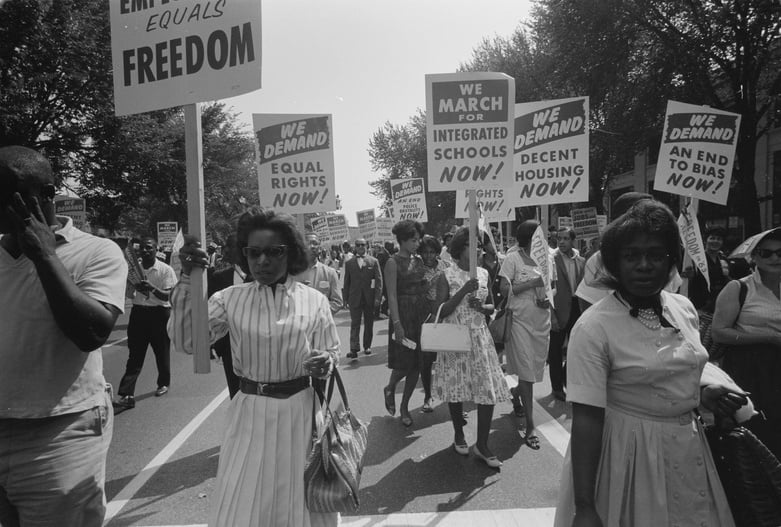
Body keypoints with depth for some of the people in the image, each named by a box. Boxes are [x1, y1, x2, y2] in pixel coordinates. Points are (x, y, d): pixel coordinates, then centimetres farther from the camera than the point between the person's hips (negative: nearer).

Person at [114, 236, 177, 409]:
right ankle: (127, 395, -3)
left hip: (159, 313, -2)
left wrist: (152, 288, -30)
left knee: (162, 352, 11)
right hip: (138, 312, 3)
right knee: (134, 355, 0)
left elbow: (167, 296, -12)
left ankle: (163, 383, 33)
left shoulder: (165, 270, -6)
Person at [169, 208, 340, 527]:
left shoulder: (314, 300, -4)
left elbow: (332, 353, 2)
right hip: (250, 414, 1)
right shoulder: (230, 299, -2)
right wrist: (187, 279, -18)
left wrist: (325, 363, -22)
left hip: (300, 412, 0)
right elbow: (185, 341, -11)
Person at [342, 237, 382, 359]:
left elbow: (378, 280, -1)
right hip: (355, 298, 0)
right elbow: (346, 282, 8)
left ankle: (367, 346, 23)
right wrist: (346, 298, 2)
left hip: (369, 298, 0)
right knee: (355, 324, -4)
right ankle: (354, 349, -8)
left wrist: (378, 298, -8)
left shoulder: (374, 261, 2)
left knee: (369, 324, 9)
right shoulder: (349, 263, 6)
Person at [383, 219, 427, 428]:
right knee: (404, 362, -3)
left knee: (416, 363, 8)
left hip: (421, 314, 6)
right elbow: (392, 295, -13)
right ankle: (390, 389, 29)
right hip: (403, 315, -6)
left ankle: (404, 406, 21)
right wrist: (397, 323, -19)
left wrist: (431, 314, 3)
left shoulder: (419, 260, 10)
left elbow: (424, 288, 12)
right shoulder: (393, 262, -8)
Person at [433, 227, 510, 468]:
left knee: (489, 390, -2)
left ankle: (482, 445, 11)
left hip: (480, 337, 3)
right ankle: (458, 434, 32)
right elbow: (439, 311, -12)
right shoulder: (447, 275, -7)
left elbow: (492, 307, 13)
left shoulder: (483, 274, 6)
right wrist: (464, 291, -21)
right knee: (456, 387, 8)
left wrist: (482, 306, -10)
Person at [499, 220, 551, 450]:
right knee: (526, 371, -4)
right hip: (520, 319, -5)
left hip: (542, 321, 5)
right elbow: (505, 289, -14)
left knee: (535, 367, 15)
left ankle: (516, 394, 46)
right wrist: (533, 282, -18)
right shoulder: (513, 258, -8)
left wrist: (548, 300, -6)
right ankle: (530, 427, 3)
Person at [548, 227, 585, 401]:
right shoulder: (552, 259, -9)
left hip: (576, 308, 5)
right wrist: (551, 315, -16)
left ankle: (568, 380, 35)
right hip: (559, 310, -5)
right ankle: (557, 387, 20)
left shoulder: (581, 261, 8)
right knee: (556, 350, 6)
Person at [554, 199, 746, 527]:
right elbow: (586, 418, -22)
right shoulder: (593, 327, -21)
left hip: (688, 449, 6)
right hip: (629, 452, -6)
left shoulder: (684, 308, -1)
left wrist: (704, 389, -4)